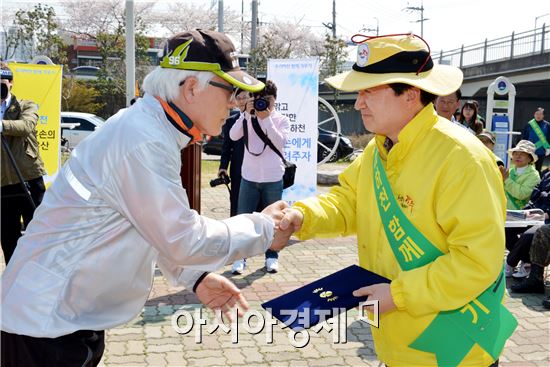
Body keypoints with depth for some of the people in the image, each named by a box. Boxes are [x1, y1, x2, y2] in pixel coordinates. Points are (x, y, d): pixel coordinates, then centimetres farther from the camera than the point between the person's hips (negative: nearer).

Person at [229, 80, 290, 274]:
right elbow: (233, 136, -11)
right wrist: (247, 113, -19)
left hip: (273, 178, 0)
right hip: (249, 177, 1)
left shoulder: (282, 120, 2)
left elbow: (280, 142, -14)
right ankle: (240, 257, 11)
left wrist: (266, 119, -19)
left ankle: (271, 257, 21)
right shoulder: (248, 116, 4)